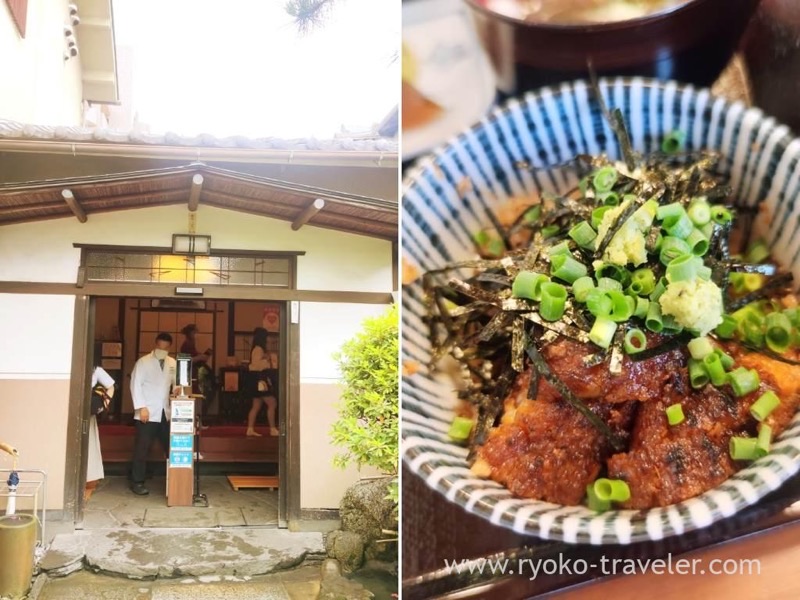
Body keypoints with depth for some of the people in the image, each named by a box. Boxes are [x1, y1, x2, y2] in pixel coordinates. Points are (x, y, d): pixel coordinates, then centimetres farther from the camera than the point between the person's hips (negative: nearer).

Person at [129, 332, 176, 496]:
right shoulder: (143, 362, -3)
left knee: (172, 448, 7)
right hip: (147, 413, -4)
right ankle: (137, 482, 11)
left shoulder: (173, 363, 9)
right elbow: (135, 385, -7)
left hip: (165, 413, 4)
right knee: (142, 450, 0)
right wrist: (141, 407, -15)